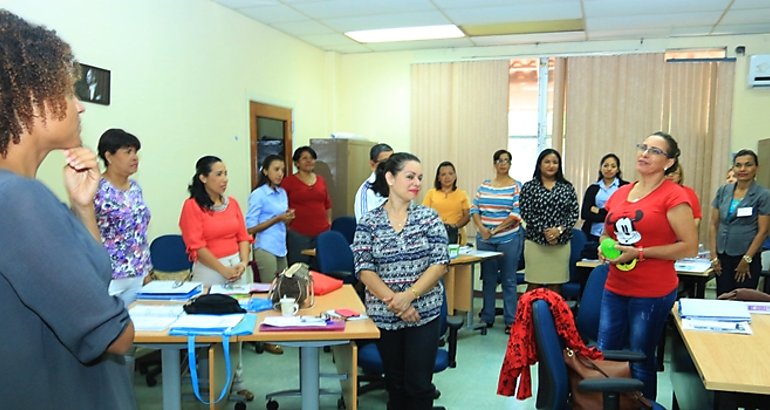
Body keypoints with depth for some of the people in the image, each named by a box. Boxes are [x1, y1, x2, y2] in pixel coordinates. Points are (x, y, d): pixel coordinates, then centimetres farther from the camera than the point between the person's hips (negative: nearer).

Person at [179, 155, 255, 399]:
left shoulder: (232, 203, 8)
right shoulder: (192, 206, -9)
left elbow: (243, 237, 8)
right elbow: (196, 246, -13)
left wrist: (243, 263, -8)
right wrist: (223, 270, -15)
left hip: (237, 267, 5)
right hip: (209, 270, -5)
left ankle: (236, 380, 21)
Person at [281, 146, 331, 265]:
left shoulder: (320, 180, 12)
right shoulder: (288, 181, 0)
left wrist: (329, 223, 14)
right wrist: (287, 225, -4)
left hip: (322, 232, 4)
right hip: (298, 234, -4)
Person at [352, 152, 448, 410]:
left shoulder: (428, 217, -1)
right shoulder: (369, 222, -2)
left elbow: (440, 263, -7)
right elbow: (364, 269, -6)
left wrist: (409, 296, -18)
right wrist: (392, 300, -18)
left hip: (424, 313, 0)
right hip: (384, 315, 1)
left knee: (419, 384, 2)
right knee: (395, 382, 15)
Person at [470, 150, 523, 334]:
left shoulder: (516, 186, -1)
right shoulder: (484, 185, 10)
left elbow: (517, 213, -11)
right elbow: (474, 209, 7)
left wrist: (495, 230, -15)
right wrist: (481, 228, -10)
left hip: (508, 239, -3)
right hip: (484, 240, 4)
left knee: (509, 280, 2)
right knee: (488, 279, 11)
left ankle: (511, 320, 11)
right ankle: (487, 317, 21)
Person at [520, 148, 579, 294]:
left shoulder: (567, 188, 9)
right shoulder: (529, 187, 2)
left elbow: (574, 213, 3)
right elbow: (526, 213, -5)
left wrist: (559, 230, -12)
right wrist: (544, 231, -14)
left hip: (561, 243, 2)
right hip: (536, 242, -2)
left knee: (555, 287, 8)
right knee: (534, 286, 1)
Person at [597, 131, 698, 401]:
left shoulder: (674, 196, -10)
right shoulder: (620, 193, 8)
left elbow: (690, 247, -13)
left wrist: (640, 253, -18)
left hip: (653, 293, -6)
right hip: (615, 289, 6)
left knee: (641, 361, 7)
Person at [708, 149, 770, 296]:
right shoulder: (723, 191, 5)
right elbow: (713, 224, 6)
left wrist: (746, 259, -10)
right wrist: (714, 255, 1)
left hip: (747, 257, -3)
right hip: (723, 256, 3)